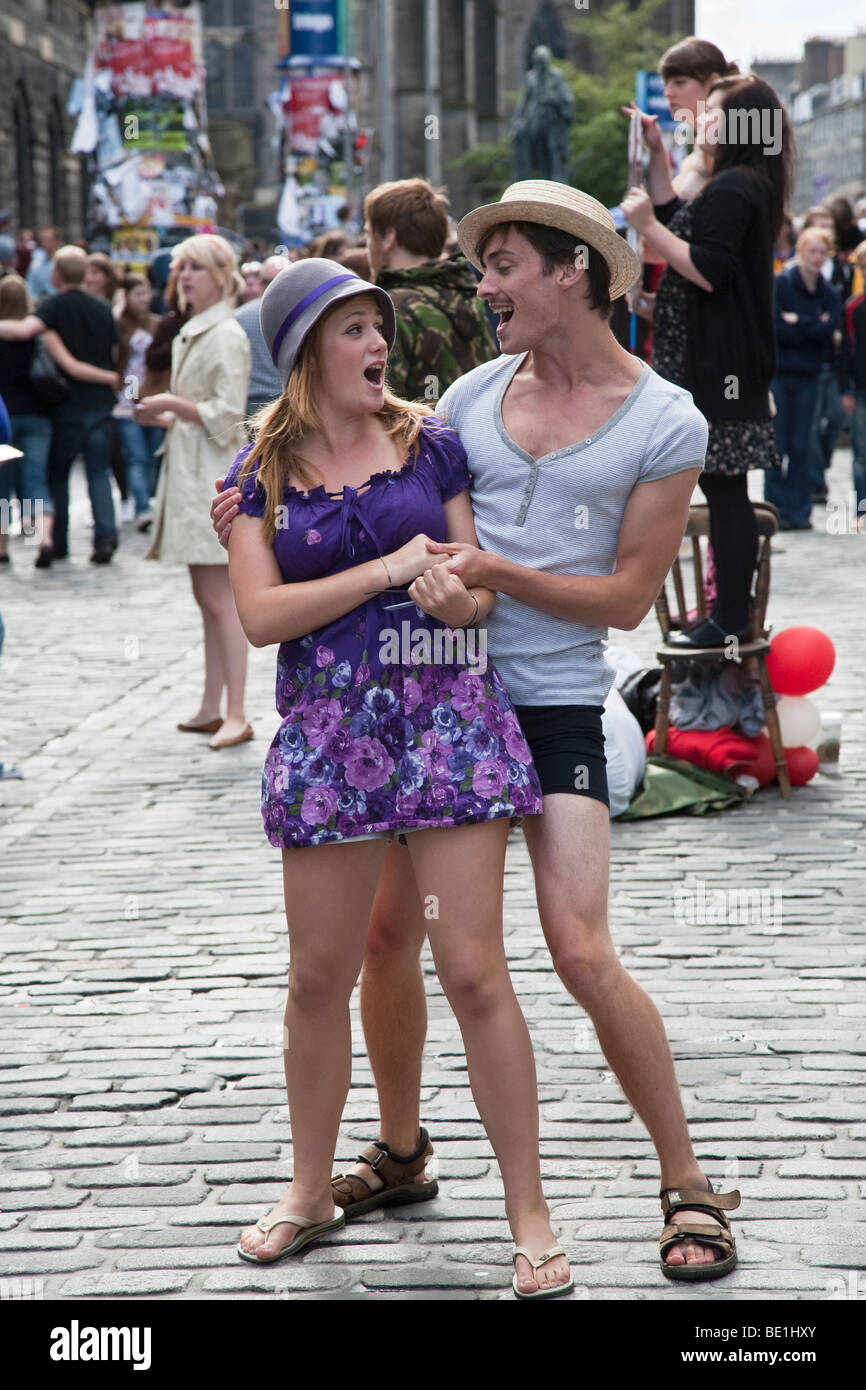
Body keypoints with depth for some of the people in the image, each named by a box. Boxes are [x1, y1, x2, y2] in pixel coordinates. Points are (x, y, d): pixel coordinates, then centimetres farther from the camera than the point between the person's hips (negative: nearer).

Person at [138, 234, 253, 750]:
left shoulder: (227, 335, -11)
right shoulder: (190, 335, 17)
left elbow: (226, 415, -17)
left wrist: (173, 404, -11)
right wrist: (163, 416, 8)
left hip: (216, 474, -10)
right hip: (190, 472, 10)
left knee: (220, 596, -11)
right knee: (207, 595, 11)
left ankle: (236, 714, -11)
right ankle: (212, 707, 15)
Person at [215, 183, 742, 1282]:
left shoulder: (665, 424, -6)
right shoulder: (474, 394, 6)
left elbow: (629, 595, -7)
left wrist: (499, 573, -19)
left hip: (556, 707, -5)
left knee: (582, 953, -14)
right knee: (388, 931, 7)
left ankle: (689, 1187, 0)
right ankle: (399, 1153, 28)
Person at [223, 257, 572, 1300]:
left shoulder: (430, 442, 4)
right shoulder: (263, 470, 3)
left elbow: (479, 597, 7)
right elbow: (259, 612, -7)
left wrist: (453, 594, -16)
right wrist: (388, 570, -12)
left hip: (447, 716, -1)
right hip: (326, 728, 1)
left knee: (472, 970, -5)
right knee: (320, 976, 10)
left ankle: (529, 1217, 3)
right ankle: (311, 1193, 29)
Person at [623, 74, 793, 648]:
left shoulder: (733, 189, -16)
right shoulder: (743, 186, 18)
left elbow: (707, 271, -23)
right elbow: (676, 219, 31)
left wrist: (646, 225, -17)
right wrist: (658, 154, 24)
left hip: (721, 365, -11)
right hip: (721, 360, 11)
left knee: (725, 490, -7)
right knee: (725, 490, 13)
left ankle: (731, 618, -4)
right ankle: (731, 611, 17)